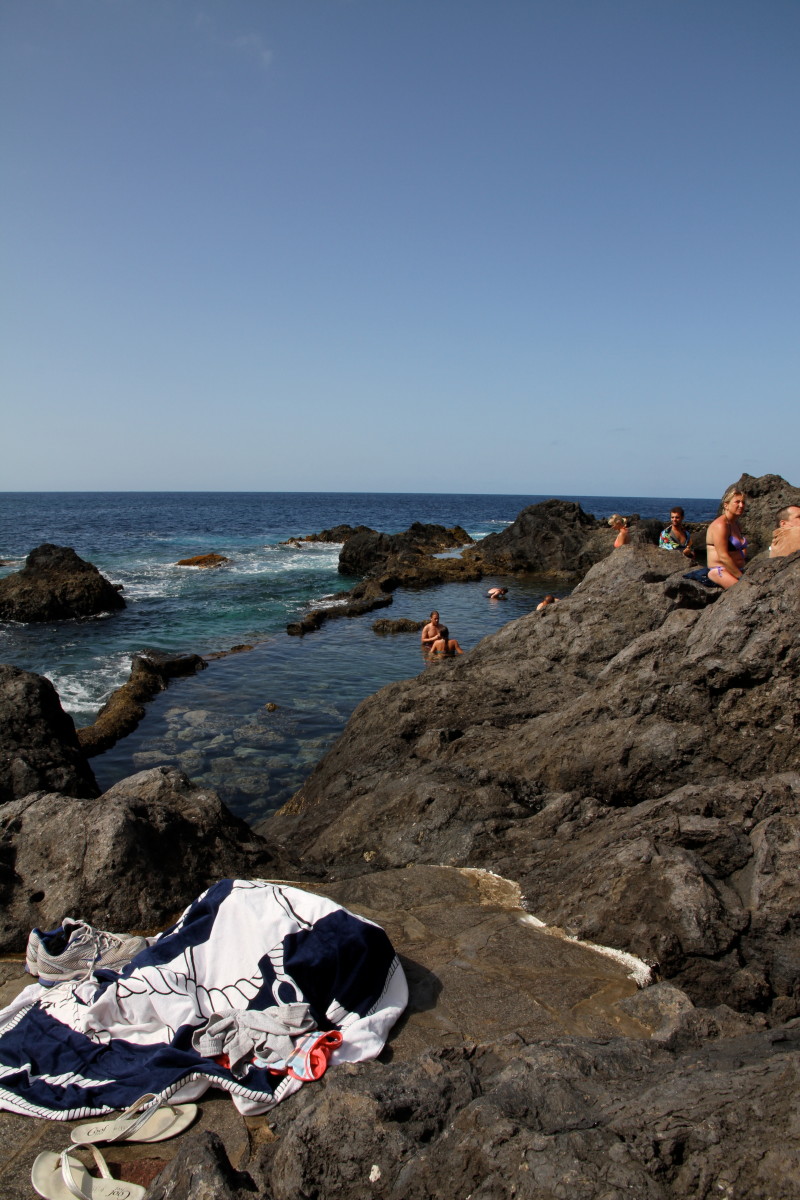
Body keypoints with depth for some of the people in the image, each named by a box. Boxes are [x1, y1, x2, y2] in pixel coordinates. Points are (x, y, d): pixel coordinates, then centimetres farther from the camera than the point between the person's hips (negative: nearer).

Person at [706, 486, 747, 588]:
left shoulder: (736, 524, 19)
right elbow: (723, 557, -20)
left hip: (737, 571, 9)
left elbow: (743, 553, 29)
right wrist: (741, 577, -17)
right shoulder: (720, 525, -11)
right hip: (720, 572, -9)